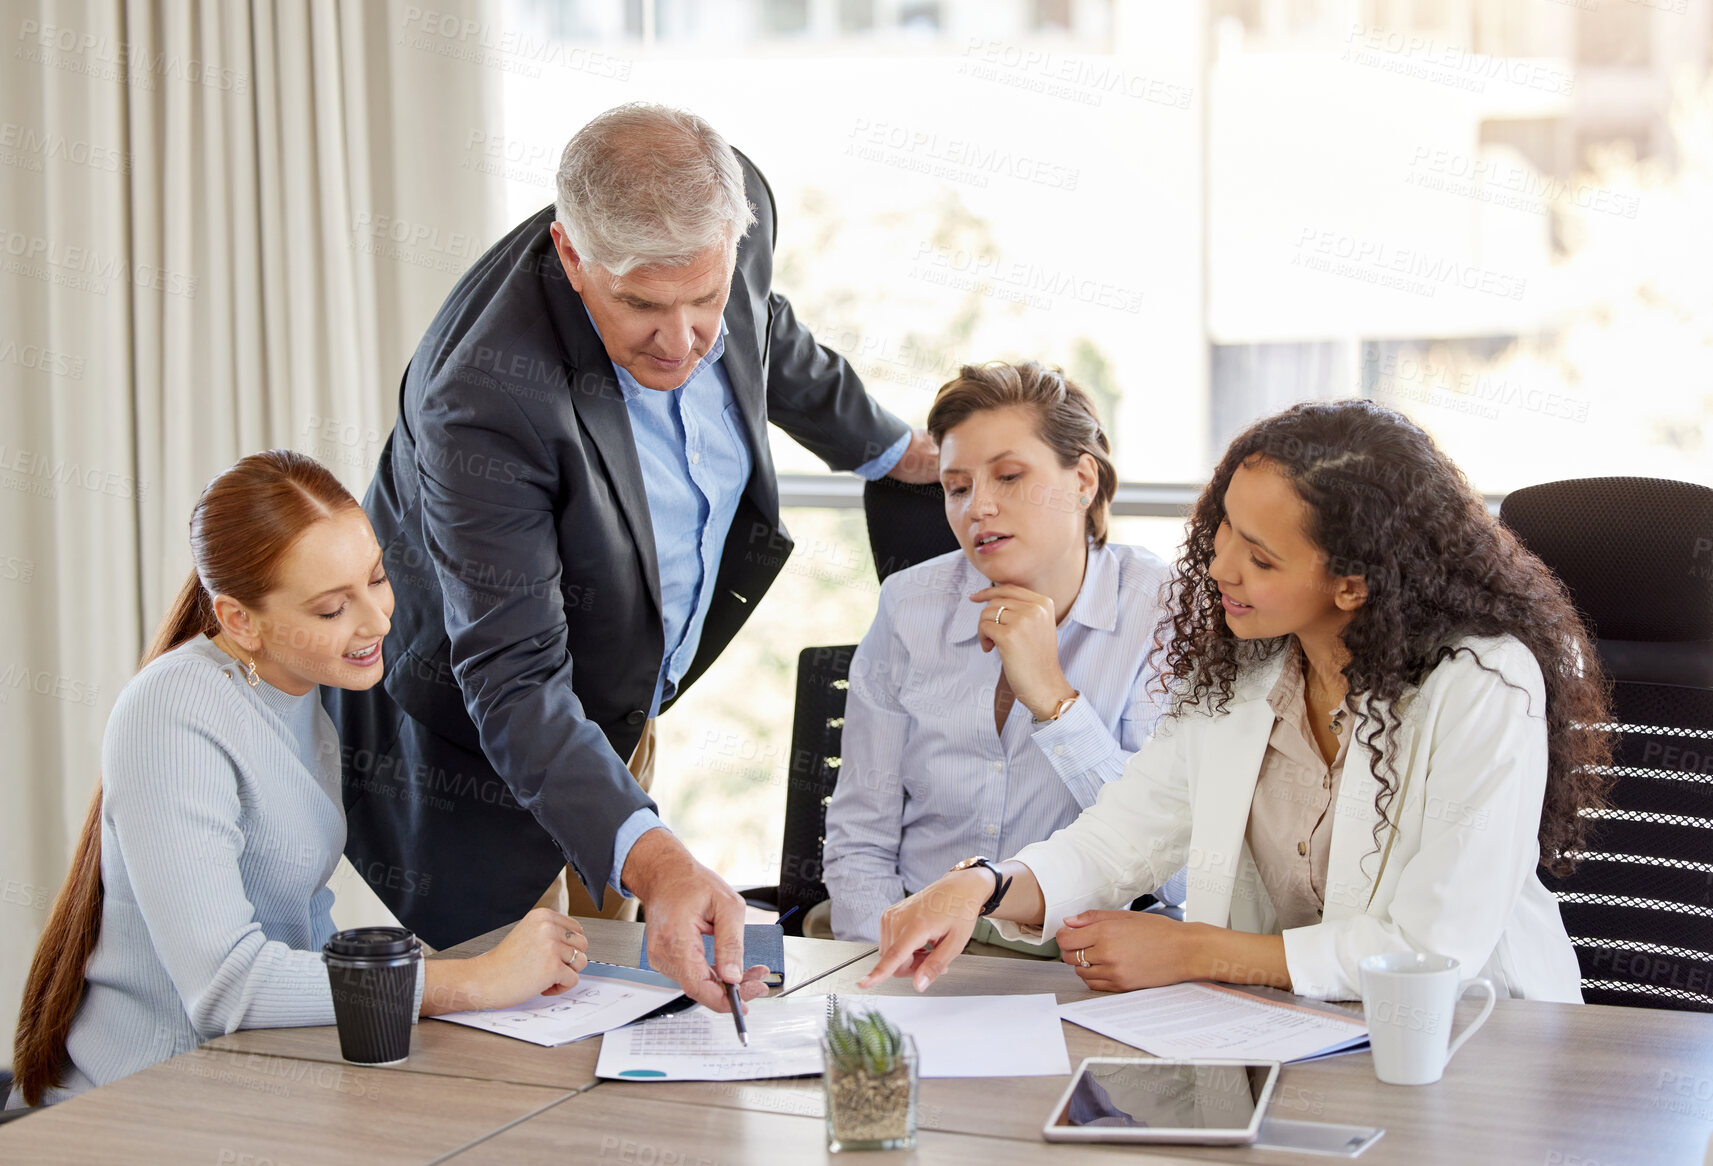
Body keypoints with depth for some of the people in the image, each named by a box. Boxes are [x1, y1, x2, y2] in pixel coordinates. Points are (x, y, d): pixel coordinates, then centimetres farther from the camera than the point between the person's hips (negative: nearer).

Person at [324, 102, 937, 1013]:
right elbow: (514, 682, -37)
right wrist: (652, 863, -50)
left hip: (622, 709, 7)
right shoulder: (488, 398, -38)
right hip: (470, 751, -6)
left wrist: (890, 447, 24)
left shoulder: (736, 211, -18)